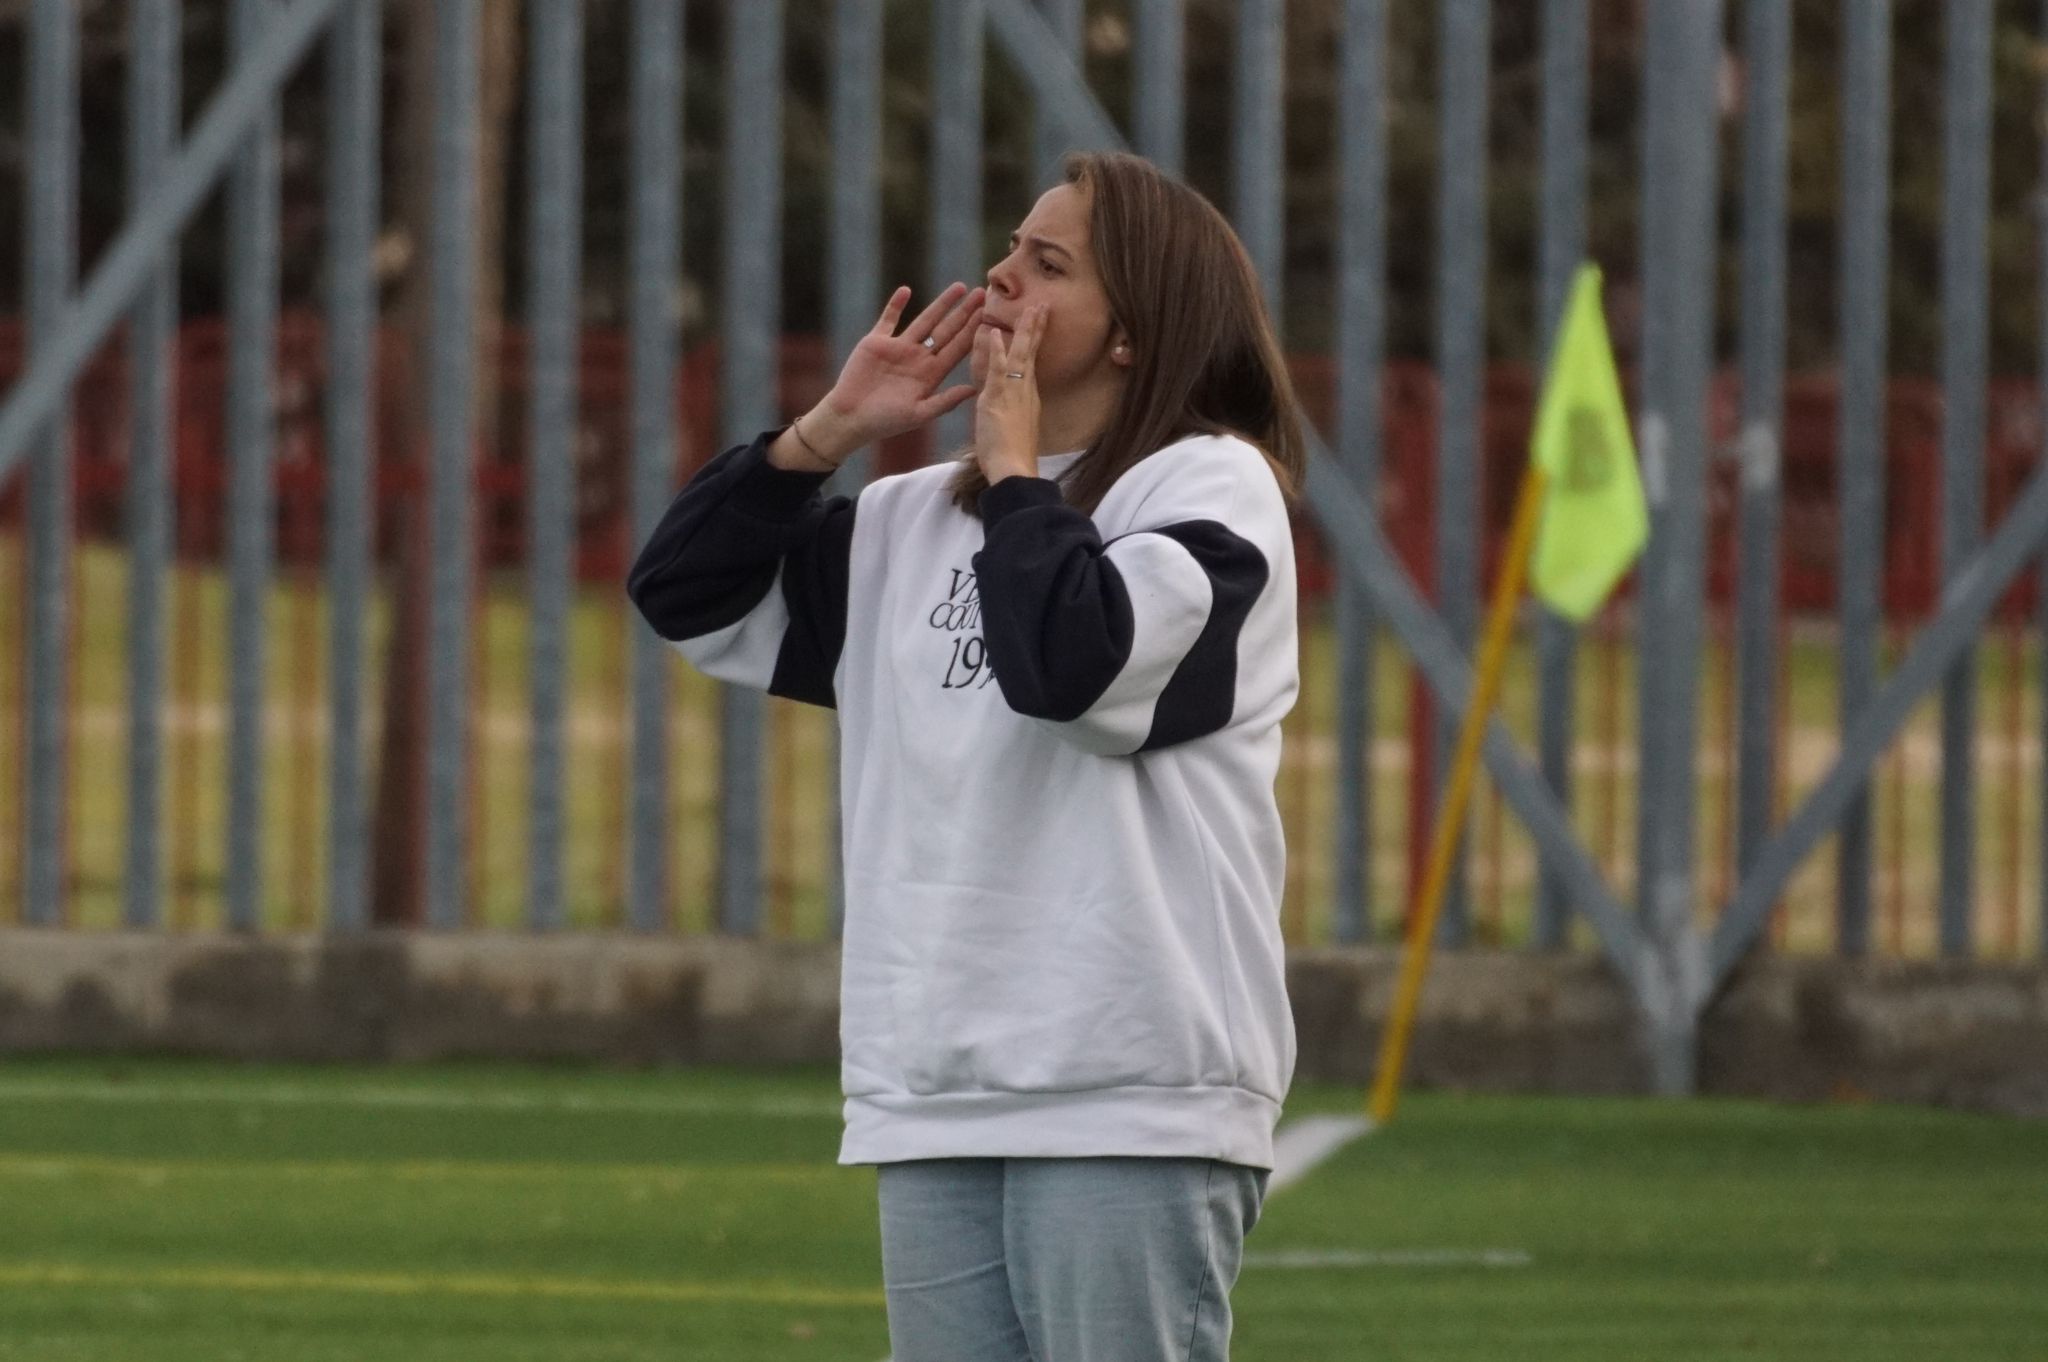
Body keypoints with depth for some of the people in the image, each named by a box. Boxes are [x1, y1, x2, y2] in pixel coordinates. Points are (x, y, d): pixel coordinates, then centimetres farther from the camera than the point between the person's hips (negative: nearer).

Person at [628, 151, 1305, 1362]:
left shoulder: (1211, 487, -3)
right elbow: (687, 594, 20)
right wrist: (827, 435, 8)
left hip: (1131, 1098, -7)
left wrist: (1012, 465, -5)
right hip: (932, 1100, 7)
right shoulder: (921, 521, 18)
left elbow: (1073, 665, -20)